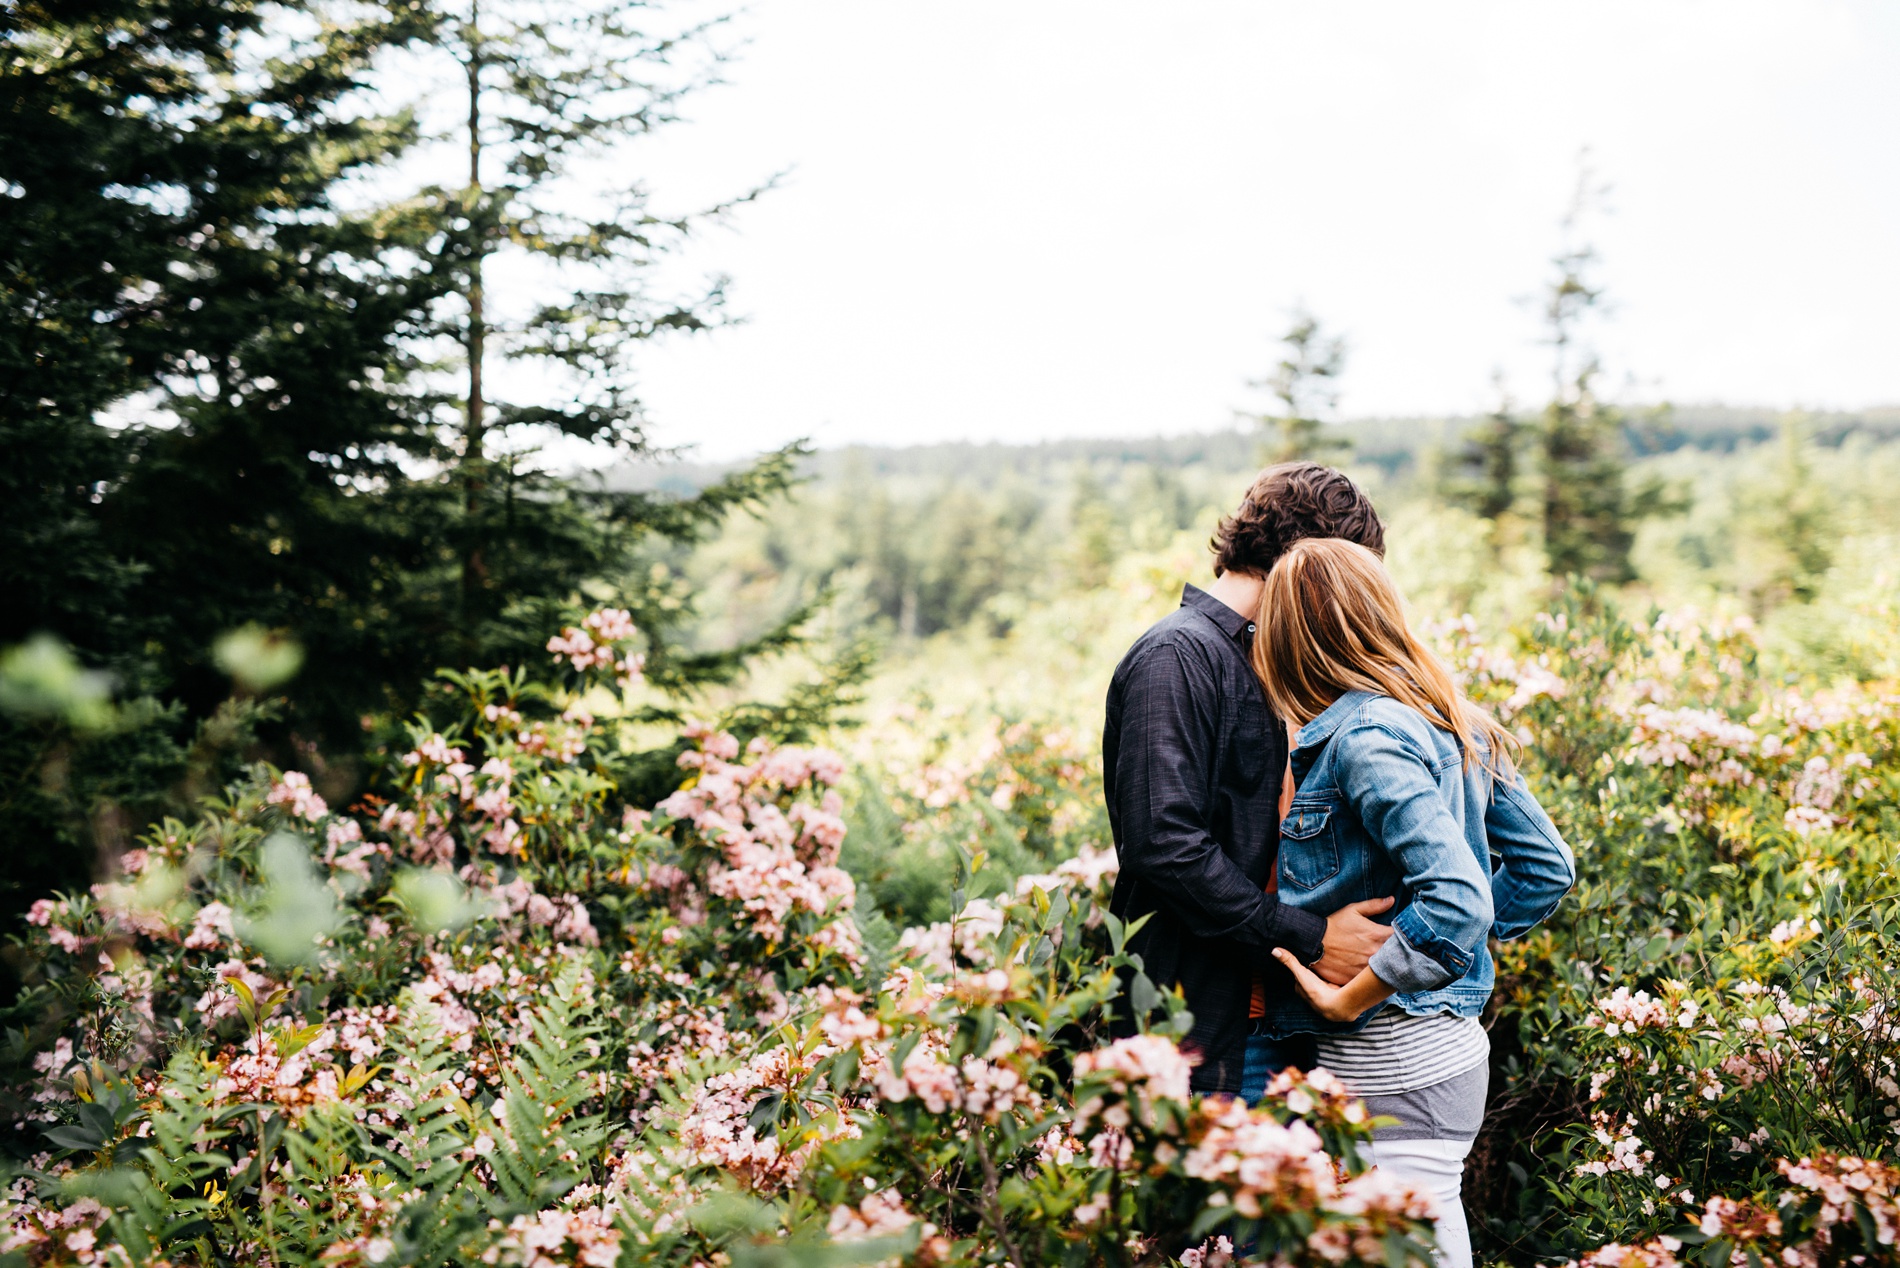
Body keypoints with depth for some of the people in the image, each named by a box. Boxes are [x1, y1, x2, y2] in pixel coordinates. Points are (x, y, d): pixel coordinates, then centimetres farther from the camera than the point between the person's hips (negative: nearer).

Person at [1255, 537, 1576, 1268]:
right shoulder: (1449, 724, 10)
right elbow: (1547, 867, 15)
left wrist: (1348, 999, -17)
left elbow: (1457, 905, -27)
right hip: (1446, 1039, 10)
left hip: (1397, 1068, -10)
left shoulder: (1366, 736, -18)